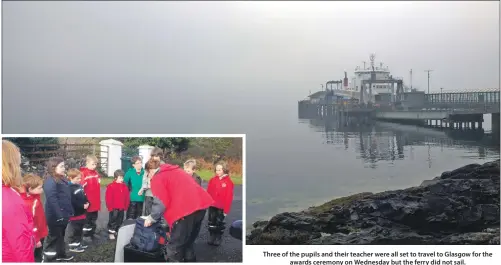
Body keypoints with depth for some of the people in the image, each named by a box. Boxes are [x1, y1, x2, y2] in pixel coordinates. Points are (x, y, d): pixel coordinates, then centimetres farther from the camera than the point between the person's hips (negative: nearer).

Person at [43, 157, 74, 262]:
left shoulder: (62, 179, 12)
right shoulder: (50, 181, -19)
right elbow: (52, 199, -27)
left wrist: (70, 212, 16)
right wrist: (59, 215, -28)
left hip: (63, 215, 10)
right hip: (56, 216, -10)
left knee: (61, 236, 22)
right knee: (53, 237, -1)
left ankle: (61, 255, 37)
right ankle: (47, 259, 9)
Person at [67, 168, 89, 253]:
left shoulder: (80, 186, 9)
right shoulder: (70, 188, -19)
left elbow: (84, 196, 17)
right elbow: (72, 201, -25)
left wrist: (87, 203, -1)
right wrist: (82, 206, -23)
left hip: (82, 212, 9)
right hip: (75, 213, -9)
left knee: (80, 229, 19)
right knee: (74, 230, 1)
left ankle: (78, 242, 32)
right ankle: (73, 245, 11)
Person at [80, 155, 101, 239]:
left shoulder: (96, 173, 7)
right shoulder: (83, 173, -17)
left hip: (96, 202, 7)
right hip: (88, 202, -7)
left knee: (94, 219, 19)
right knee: (87, 220, 6)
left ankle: (92, 234, 32)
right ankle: (86, 235, 17)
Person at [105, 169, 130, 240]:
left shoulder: (124, 187, 6)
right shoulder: (111, 186, -11)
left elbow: (127, 198, 9)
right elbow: (108, 198, -12)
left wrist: (126, 206, 5)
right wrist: (110, 207, -13)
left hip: (122, 208, 5)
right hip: (114, 208, -5)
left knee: (120, 221, 14)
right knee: (112, 221, 2)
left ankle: (118, 232, 26)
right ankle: (111, 233, 10)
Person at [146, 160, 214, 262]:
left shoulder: (157, 177, 4)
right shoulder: (175, 171, 29)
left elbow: (161, 202, -5)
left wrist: (152, 217, 11)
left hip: (185, 210, -9)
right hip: (201, 205, 9)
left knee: (174, 247, 3)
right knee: (188, 242, 24)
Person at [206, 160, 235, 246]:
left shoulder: (228, 182, -11)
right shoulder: (212, 180, 0)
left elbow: (229, 197, -11)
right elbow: (208, 193, 5)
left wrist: (226, 209, -11)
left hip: (221, 207, -3)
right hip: (212, 206, 4)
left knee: (219, 223, 9)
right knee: (211, 222, 13)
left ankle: (218, 238, 21)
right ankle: (211, 237, 25)